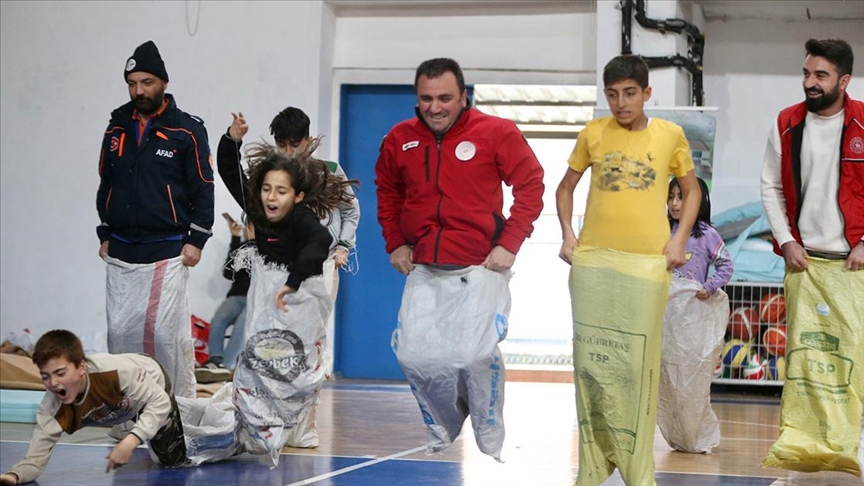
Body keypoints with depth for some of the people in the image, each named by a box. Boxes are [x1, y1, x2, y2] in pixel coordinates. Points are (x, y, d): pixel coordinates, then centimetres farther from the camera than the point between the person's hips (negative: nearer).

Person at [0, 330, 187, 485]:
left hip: (153, 381, -3)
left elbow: (160, 401, -38)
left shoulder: (115, 371, -49)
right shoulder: (52, 409, -37)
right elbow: (35, 460, -34)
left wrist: (130, 442, -51)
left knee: (174, 459, 6)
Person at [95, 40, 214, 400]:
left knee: (169, 331, -7)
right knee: (120, 331, 5)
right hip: (120, 252, 5)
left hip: (167, 252, -5)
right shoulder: (117, 130, 12)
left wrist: (196, 241, -7)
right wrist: (104, 235, 15)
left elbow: (203, 190, -3)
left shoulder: (187, 131, -3)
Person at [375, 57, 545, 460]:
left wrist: (510, 244, -9)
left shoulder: (496, 133, -7)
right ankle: (441, 437, 21)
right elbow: (387, 192, 21)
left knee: (476, 355, -13)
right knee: (414, 356, -2)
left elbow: (531, 187, -4)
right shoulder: (400, 139, 4)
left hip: (480, 268, -4)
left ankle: (491, 446, 7)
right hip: (423, 270, 4)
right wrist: (394, 243, 12)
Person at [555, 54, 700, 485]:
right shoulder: (593, 133, 5)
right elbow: (566, 186, 17)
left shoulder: (670, 135, 3)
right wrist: (567, 233, 3)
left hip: (647, 263, -2)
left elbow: (691, 190, 13)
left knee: (638, 365, -2)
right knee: (592, 360, 4)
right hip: (593, 260, 2)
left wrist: (679, 238, 0)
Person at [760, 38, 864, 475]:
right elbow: (771, 187, 11)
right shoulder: (786, 125, 4)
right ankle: (800, 442, 5)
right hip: (804, 259, 3)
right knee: (802, 351, 1)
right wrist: (786, 241, 1)